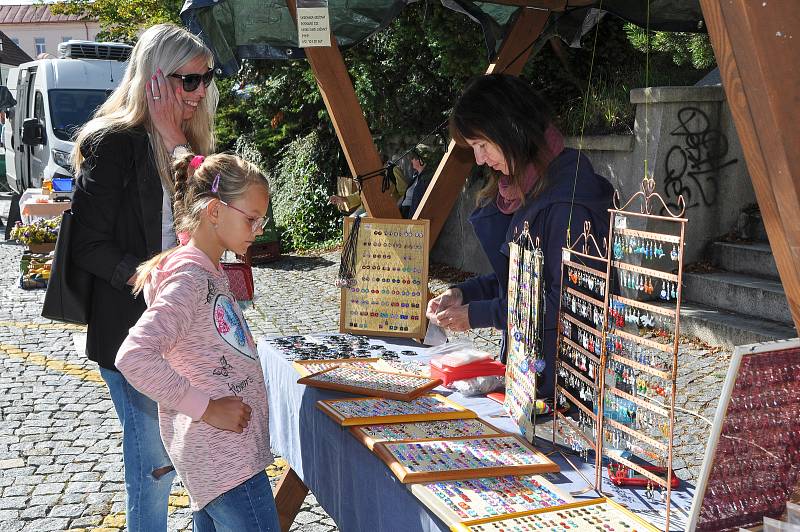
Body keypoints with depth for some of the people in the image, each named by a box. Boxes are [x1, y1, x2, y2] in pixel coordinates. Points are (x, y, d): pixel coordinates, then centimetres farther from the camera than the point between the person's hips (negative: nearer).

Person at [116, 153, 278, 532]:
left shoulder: (210, 272, 13)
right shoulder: (190, 278, -17)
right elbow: (133, 357, -28)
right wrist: (206, 408, -23)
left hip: (218, 453, 10)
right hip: (226, 458, -10)